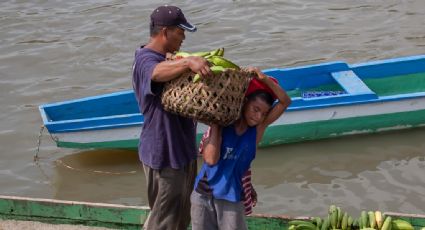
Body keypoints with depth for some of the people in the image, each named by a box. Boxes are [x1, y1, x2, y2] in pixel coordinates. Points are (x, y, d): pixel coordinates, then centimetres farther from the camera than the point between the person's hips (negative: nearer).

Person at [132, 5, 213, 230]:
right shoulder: (145, 60, -19)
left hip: (180, 149, 10)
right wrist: (189, 61, -61)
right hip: (164, 153, -10)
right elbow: (157, 72, -44)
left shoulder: (166, 60, 13)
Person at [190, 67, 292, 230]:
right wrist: (215, 123, -15)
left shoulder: (259, 128, -3)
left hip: (230, 198, 0)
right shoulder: (222, 124, -5)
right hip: (202, 195, 1)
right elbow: (211, 159, -17)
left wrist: (264, 79, -21)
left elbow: (285, 102, -11)